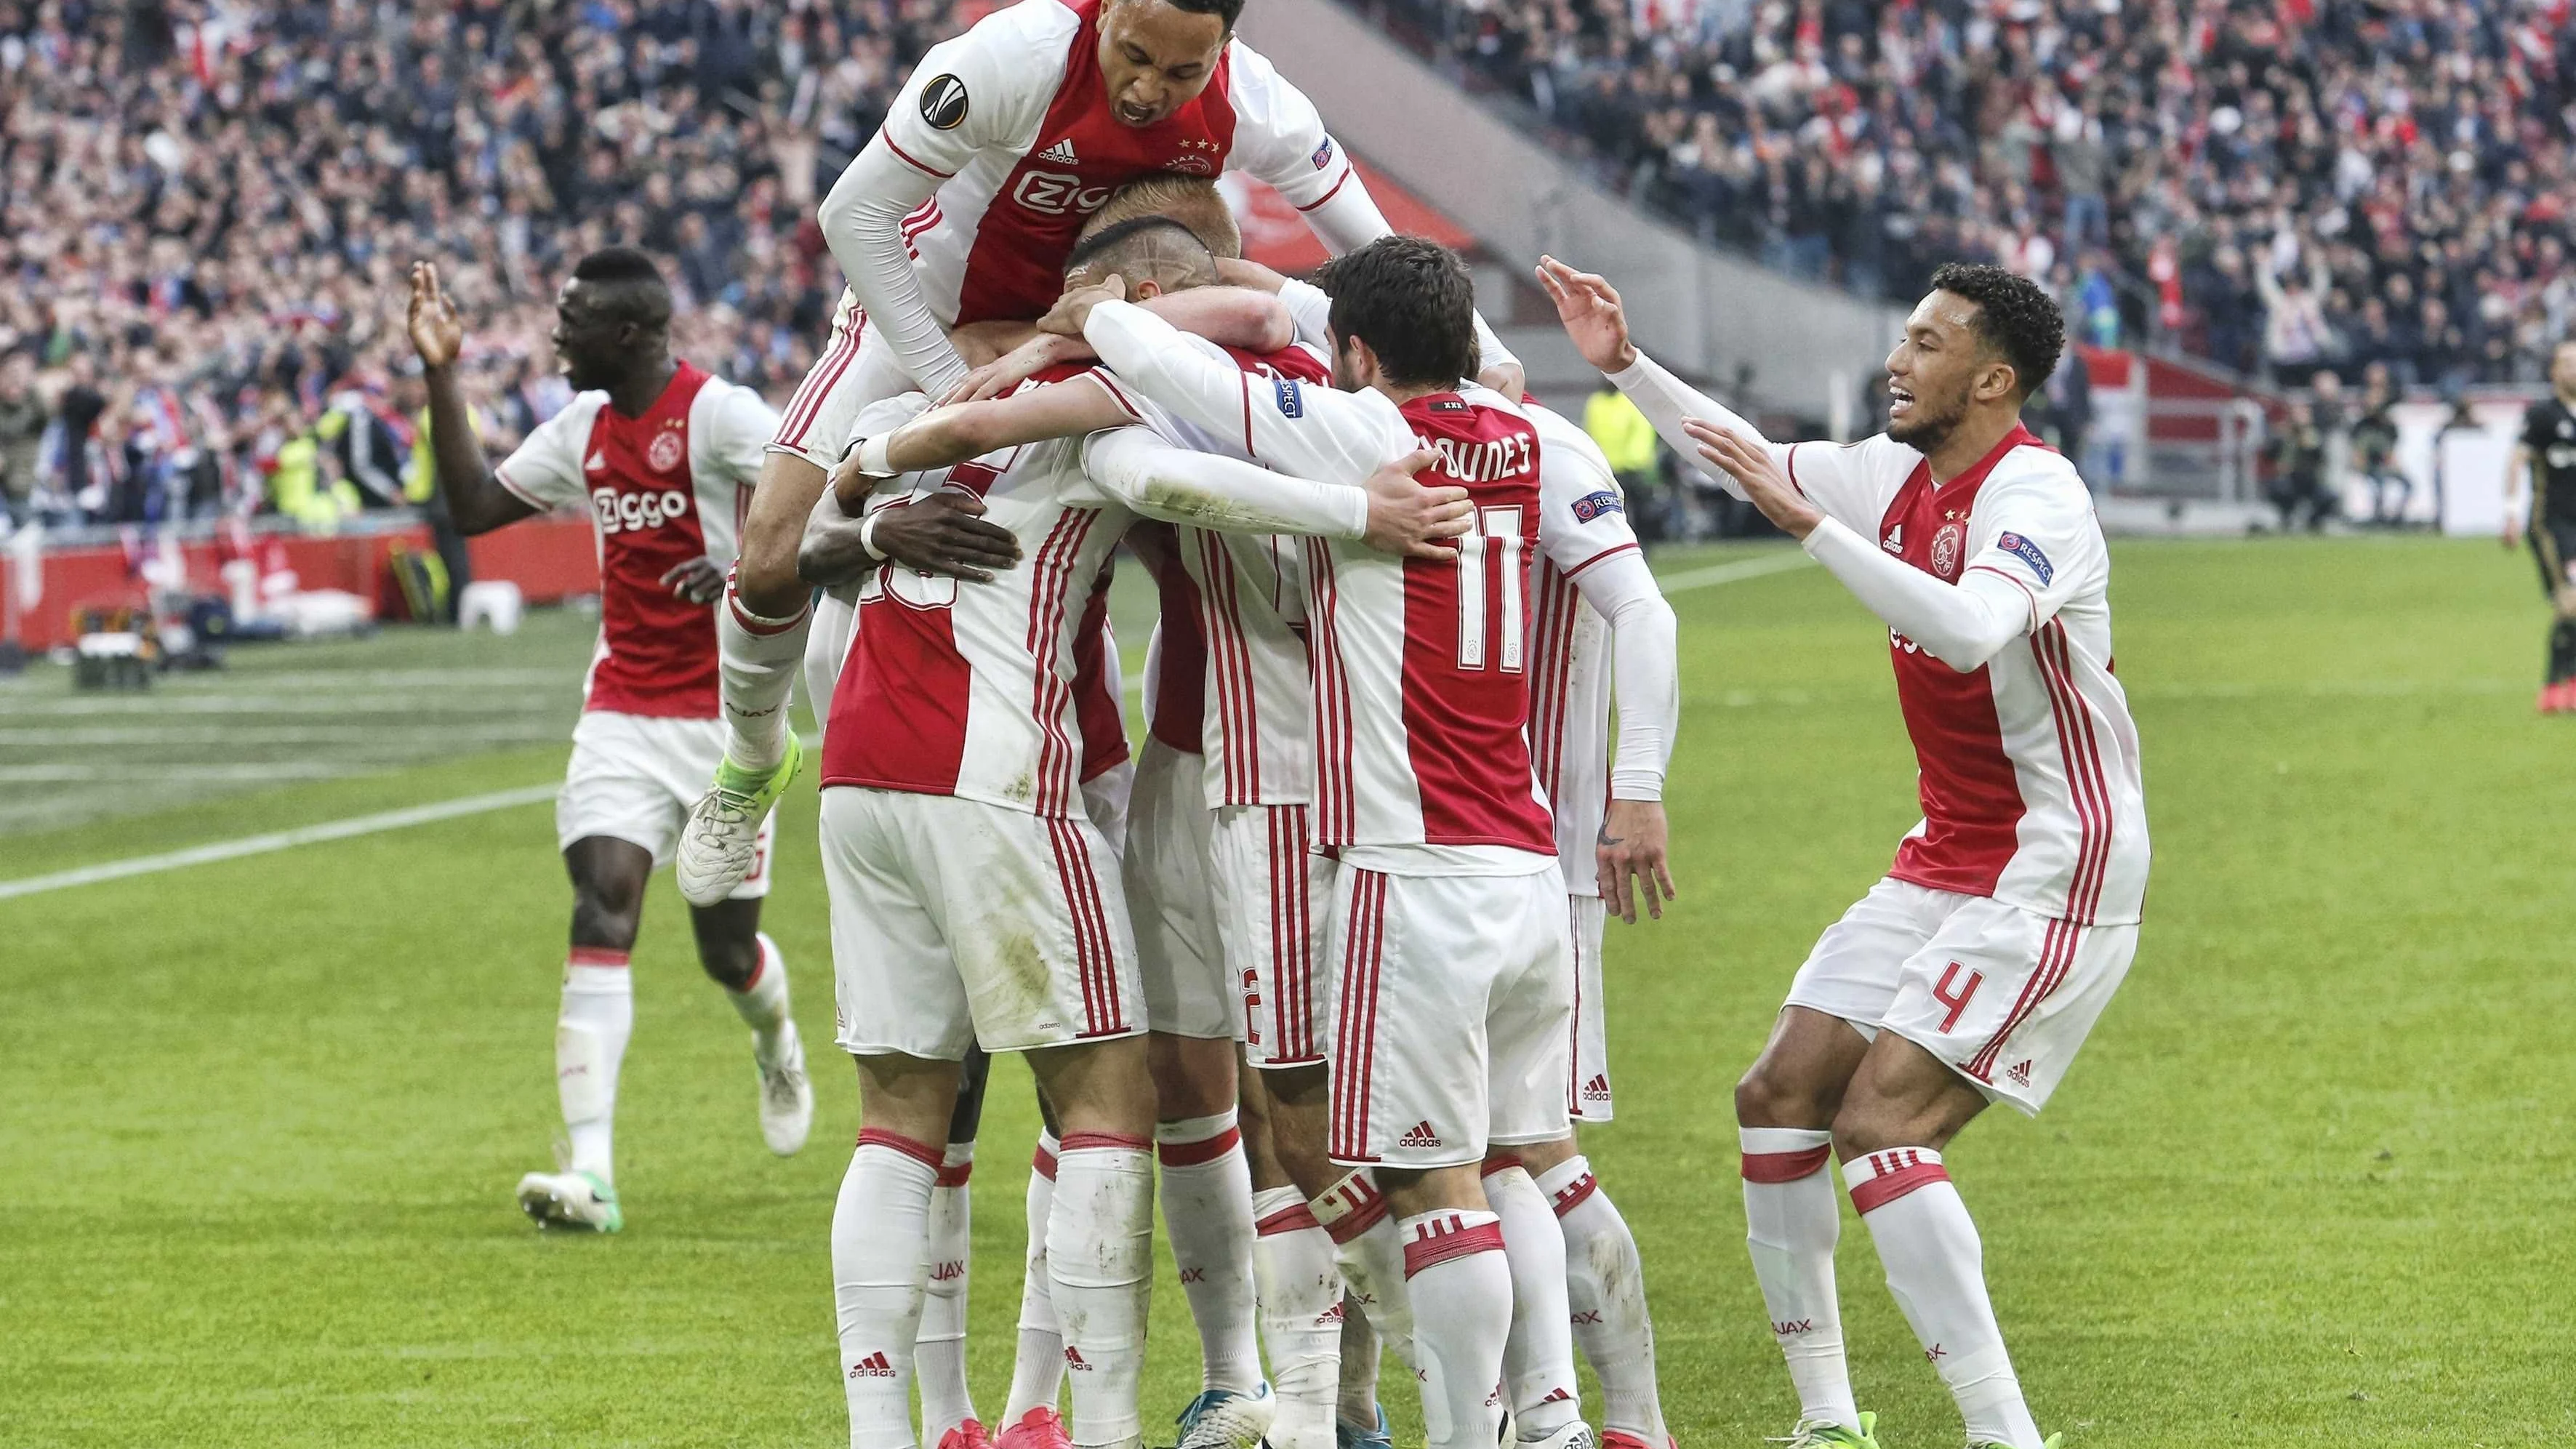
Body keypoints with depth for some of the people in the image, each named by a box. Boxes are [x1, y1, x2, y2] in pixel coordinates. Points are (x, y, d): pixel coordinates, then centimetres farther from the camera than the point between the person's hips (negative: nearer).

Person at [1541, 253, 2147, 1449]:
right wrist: (1626, 366, 17)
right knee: (1779, 1099, 6)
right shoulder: (1900, 476, 8)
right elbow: (1754, 460, 26)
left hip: (2054, 869, -10)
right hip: (1947, 859, 10)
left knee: (1879, 1122, -20)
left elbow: (1970, 630, -38)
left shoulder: (2036, 496, -19)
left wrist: (1808, 522, -37)